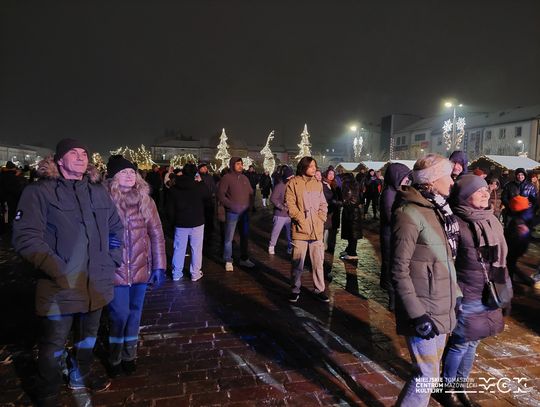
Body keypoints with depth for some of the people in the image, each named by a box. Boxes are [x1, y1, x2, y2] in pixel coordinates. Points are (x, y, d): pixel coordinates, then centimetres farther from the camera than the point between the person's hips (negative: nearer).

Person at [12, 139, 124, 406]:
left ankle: (80, 377, 50)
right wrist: (58, 270, -22)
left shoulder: (98, 191, 8)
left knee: (88, 338, 25)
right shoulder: (40, 191, -9)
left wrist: (112, 260, 6)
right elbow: (25, 237, -17)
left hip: (96, 284, 6)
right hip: (60, 287, -5)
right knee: (53, 347, 11)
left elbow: (116, 228, 16)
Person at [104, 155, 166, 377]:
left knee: (134, 313, 15)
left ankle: (129, 355, 36)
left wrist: (159, 266, -1)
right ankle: (114, 358, 28)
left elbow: (156, 234, 2)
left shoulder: (145, 200, 1)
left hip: (140, 268, 3)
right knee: (120, 314, 2)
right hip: (115, 269, -3)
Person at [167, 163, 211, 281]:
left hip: (180, 223, 3)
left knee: (179, 249, 11)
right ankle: (195, 274, 11)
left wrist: (172, 220, 14)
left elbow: (170, 208, 2)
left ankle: (176, 274, 19)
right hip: (197, 222, -2)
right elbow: (208, 198, 8)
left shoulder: (174, 188, -1)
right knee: (196, 249, 6)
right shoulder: (200, 186, -10)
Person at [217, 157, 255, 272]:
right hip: (232, 213, -5)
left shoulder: (244, 178, 10)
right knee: (229, 238, -1)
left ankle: (244, 259, 26)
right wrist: (232, 205, -16)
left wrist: (248, 204, 1)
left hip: (244, 212, 6)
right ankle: (228, 261, 12)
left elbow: (251, 192, 17)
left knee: (245, 236, 13)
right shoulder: (226, 178, -6)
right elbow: (220, 194, -10)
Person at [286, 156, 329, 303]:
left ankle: (319, 290, 21)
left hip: (317, 230, 4)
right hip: (300, 230, -4)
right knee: (297, 262, 4)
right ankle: (295, 290, 20)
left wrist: (321, 220, 1)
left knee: (318, 262, 8)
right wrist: (301, 220, -12)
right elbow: (290, 205, -7)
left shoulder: (318, 184, 12)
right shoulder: (293, 183, -2)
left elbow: (323, 204, 14)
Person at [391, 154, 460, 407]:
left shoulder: (438, 209, 8)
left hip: (440, 306, 9)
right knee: (427, 377, 1)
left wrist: (455, 294, 15)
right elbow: (399, 271, -20)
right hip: (424, 309, -9)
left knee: (428, 369, 21)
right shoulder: (410, 213, -19)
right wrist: (417, 314, -21)